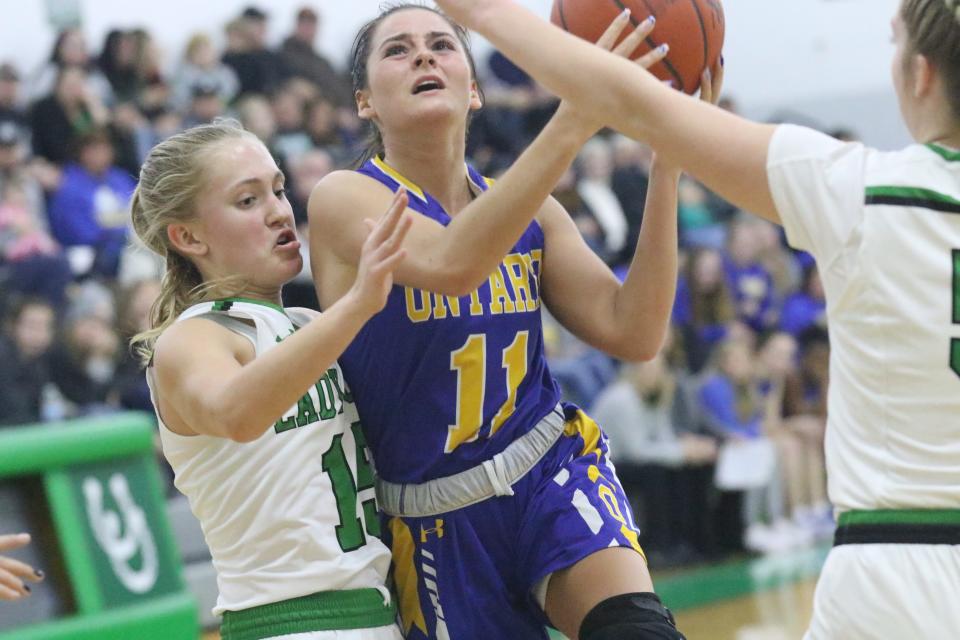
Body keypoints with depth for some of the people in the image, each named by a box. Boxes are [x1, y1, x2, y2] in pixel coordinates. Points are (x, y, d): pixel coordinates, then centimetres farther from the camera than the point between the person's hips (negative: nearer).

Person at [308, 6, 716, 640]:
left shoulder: (527, 208, 5)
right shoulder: (344, 200, -10)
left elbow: (633, 333, -3)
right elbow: (449, 263, -31)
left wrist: (667, 159, -9)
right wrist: (573, 123, -37)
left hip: (554, 469, 3)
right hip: (441, 519, -2)